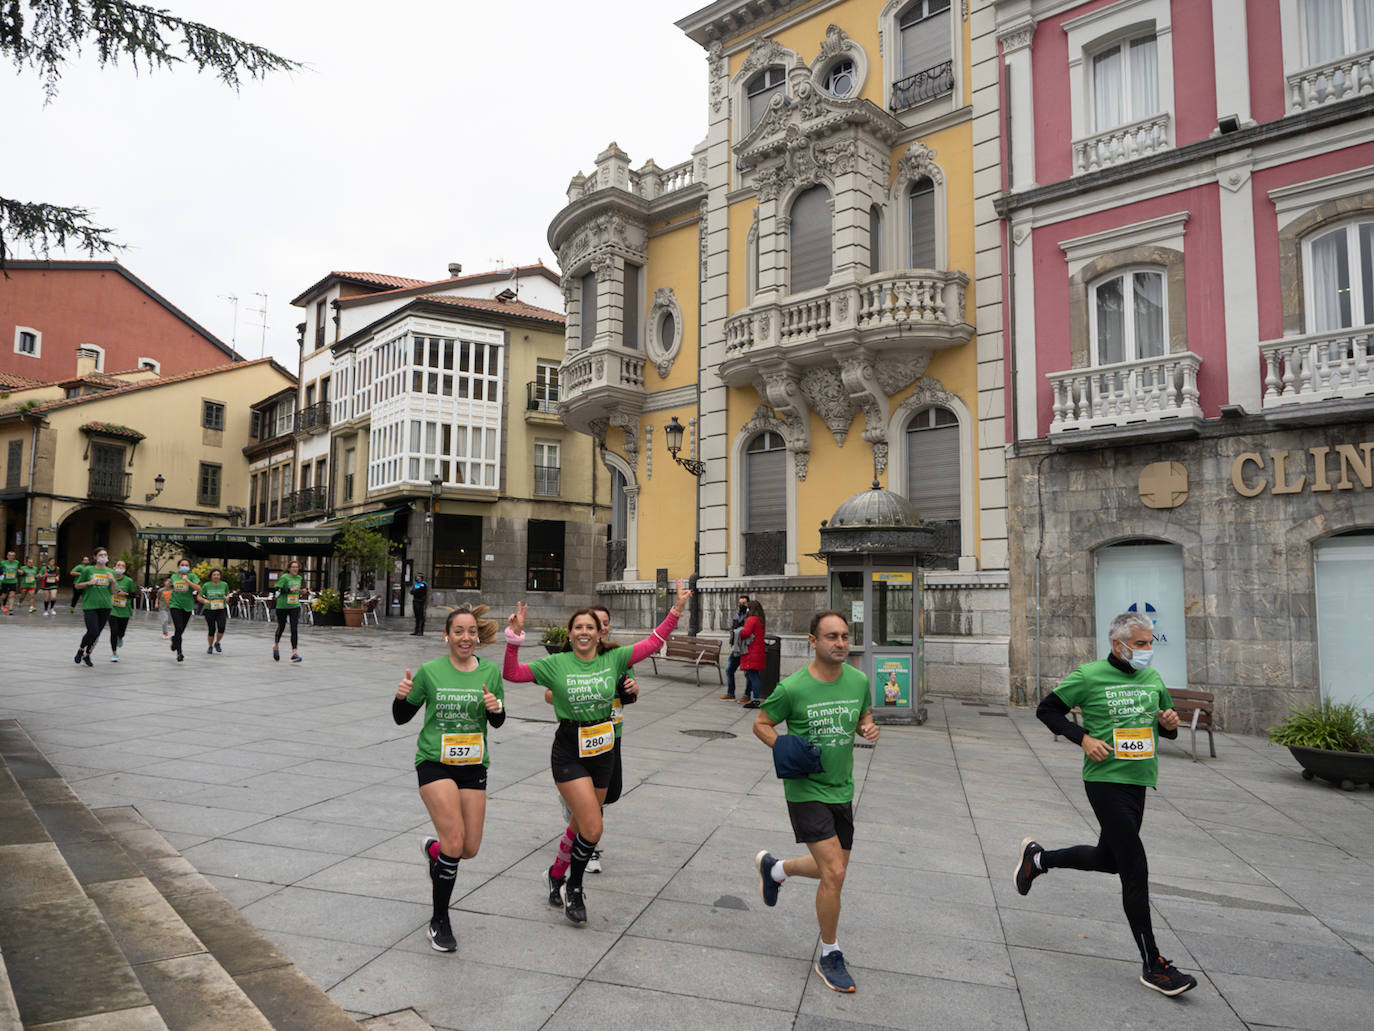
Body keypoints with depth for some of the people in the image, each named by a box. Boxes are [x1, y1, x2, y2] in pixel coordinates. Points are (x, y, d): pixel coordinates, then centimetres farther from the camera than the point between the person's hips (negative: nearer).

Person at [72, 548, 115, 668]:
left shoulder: (110, 572, 10)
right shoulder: (88, 570, 1)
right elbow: (77, 586, 7)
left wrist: (113, 581, -9)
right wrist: (89, 583, -10)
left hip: (105, 606, 4)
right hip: (90, 605, -3)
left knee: (97, 633, 7)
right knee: (92, 632, -13)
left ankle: (87, 655, 27)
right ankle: (81, 650, 16)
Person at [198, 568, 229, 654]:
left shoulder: (224, 584, 3)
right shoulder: (206, 585, -2)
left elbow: (228, 594, 17)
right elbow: (198, 597, 2)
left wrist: (227, 597, -6)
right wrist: (204, 600, -18)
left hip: (221, 609, 1)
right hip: (209, 610, -1)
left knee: (221, 629, -15)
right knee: (211, 630, 0)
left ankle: (217, 643, 14)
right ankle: (210, 647, 25)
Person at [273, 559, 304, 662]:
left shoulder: (299, 578, 10)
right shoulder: (284, 577, -9)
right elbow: (278, 589, -19)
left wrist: (300, 592, 9)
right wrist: (290, 589, -28)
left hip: (295, 606, 4)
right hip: (282, 606, -4)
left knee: (295, 630, -8)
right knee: (281, 627, 12)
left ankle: (294, 653, -12)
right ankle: (276, 646, 39)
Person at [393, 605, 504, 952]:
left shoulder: (490, 672, -1)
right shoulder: (430, 672, -7)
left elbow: (497, 723, 7)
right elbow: (402, 718, 1)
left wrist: (496, 708, -15)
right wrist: (401, 697, -20)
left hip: (473, 767, 3)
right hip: (435, 764, -3)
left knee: (470, 849, 5)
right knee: (455, 842, -14)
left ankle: (433, 848, 42)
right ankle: (439, 921, 7)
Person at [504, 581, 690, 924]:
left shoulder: (612, 660, -1)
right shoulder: (556, 664, -7)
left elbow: (653, 642, -1)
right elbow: (512, 674, -7)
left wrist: (676, 609, -7)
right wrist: (515, 636, -18)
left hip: (603, 751, 4)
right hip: (569, 753, -4)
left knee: (582, 825, 16)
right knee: (592, 829, -11)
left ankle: (557, 874, 43)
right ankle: (574, 887, 15)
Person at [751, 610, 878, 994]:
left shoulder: (859, 681, -3)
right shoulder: (792, 688, -17)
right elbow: (761, 724, -3)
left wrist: (869, 729, -7)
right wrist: (785, 749, -19)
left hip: (842, 790, 6)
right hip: (806, 790, -6)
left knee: (833, 870, 17)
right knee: (834, 873, -11)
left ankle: (774, 868, 45)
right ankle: (830, 956, 12)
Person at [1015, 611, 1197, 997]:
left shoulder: (1153, 679, 7)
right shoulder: (1089, 676, -11)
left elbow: (1167, 728, 19)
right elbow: (1047, 709, -4)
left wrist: (1170, 723, -5)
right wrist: (1083, 737, -16)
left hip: (1137, 781, 7)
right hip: (1105, 780, -7)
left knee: (1108, 859, 20)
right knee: (1135, 868, -7)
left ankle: (1038, 858, 42)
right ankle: (1152, 965, 4)